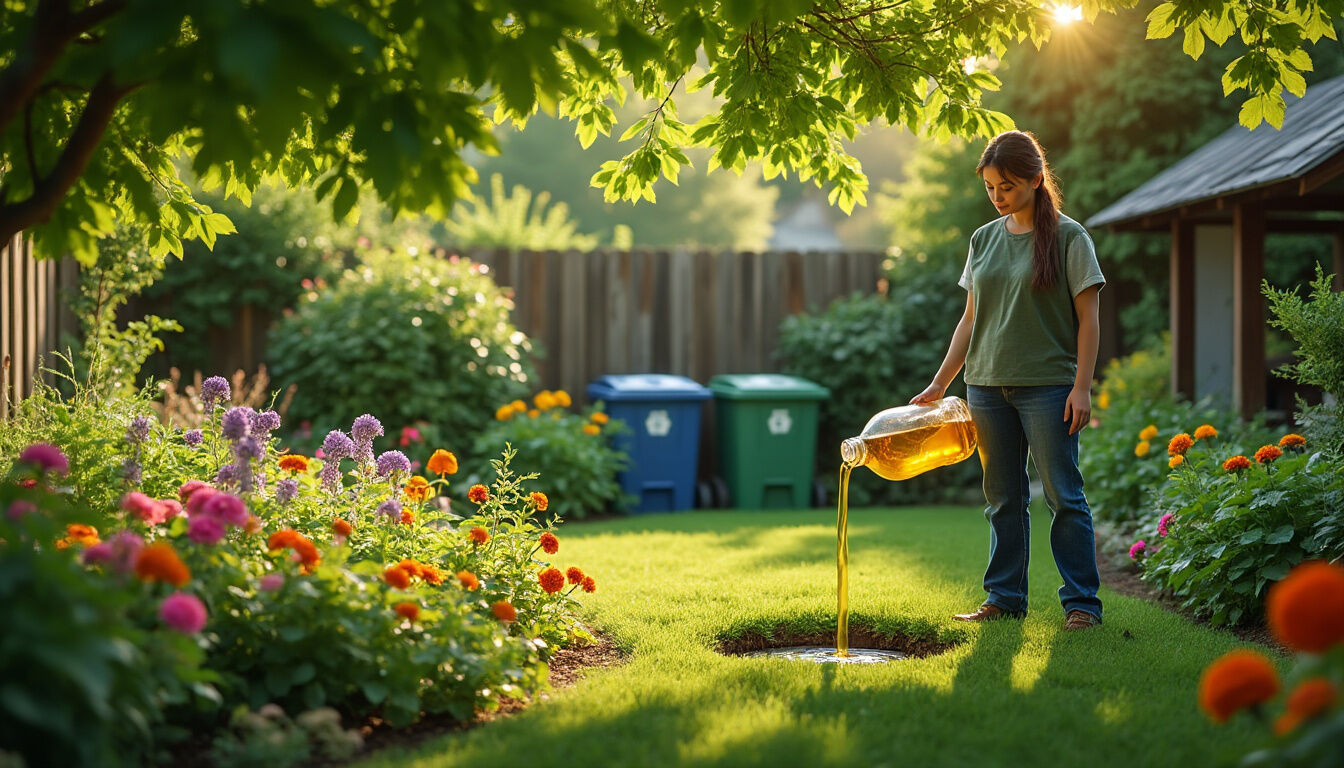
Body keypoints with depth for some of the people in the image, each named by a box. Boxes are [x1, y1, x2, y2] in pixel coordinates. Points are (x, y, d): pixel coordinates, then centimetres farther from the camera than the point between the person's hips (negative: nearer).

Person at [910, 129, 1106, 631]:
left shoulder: (1067, 237, -2)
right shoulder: (984, 240, 12)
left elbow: (1087, 318, -4)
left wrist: (1081, 387, -11)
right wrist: (939, 384, 11)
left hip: (1048, 386, -5)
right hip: (988, 385, 5)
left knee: (1064, 495, -3)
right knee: (1004, 498, 9)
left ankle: (1082, 602, 2)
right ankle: (1005, 597, 15)